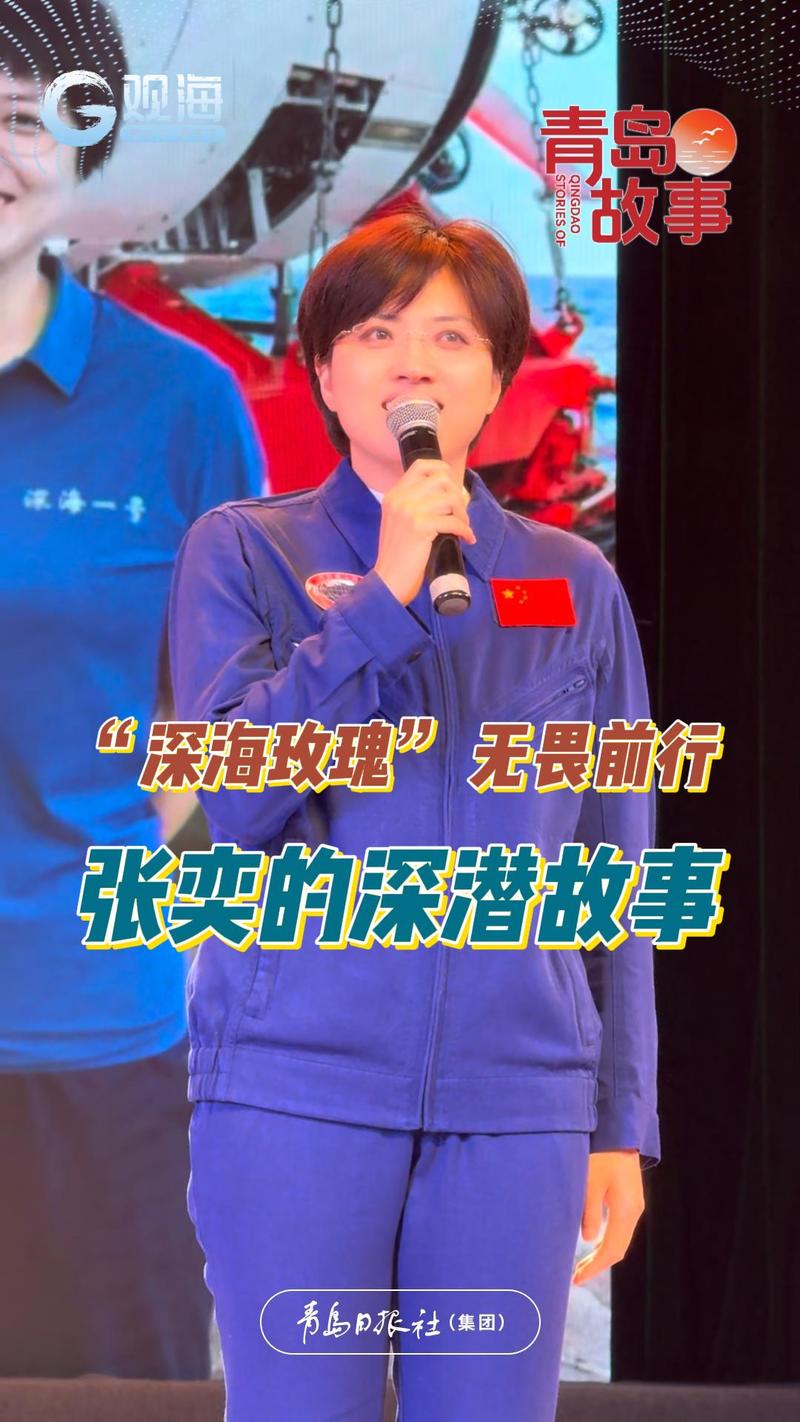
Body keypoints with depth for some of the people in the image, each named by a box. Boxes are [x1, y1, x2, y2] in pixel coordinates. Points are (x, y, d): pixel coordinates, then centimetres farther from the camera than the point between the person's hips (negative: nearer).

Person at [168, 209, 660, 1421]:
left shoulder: (577, 587, 10)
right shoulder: (244, 553, 5)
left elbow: (615, 876, 12)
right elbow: (236, 798, -9)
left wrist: (624, 1125, 8)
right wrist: (384, 594, -15)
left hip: (517, 1099, 2)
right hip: (298, 1085, -2)